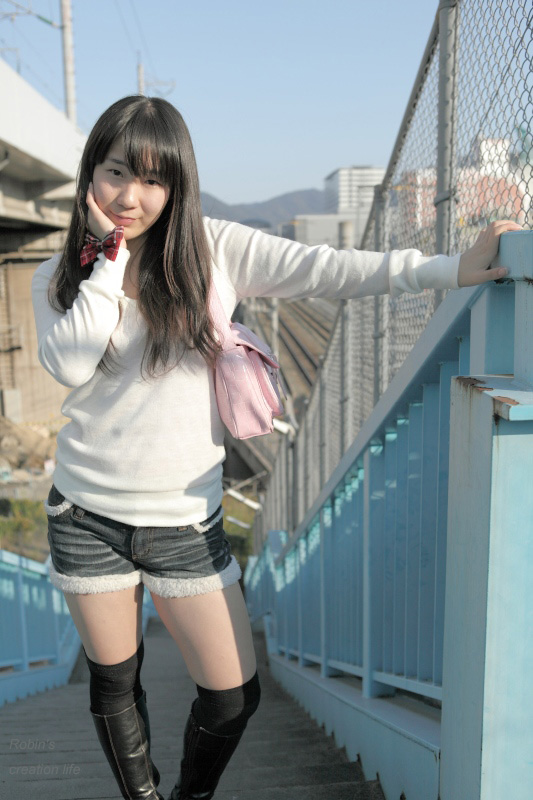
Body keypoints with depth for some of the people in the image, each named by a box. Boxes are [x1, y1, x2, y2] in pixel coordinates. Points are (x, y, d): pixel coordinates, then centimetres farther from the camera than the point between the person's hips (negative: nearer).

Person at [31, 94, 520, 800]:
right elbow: (69, 365, -18)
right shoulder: (60, 278, 0)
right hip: (88, 516, 1)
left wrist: (452, 268, -17)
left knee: (235, 694, 5)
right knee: (114, 683, 17)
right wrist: (110, 253, -15)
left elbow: (324, 271, -11)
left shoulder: (212, 248, -5)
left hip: (185, 521, -1)